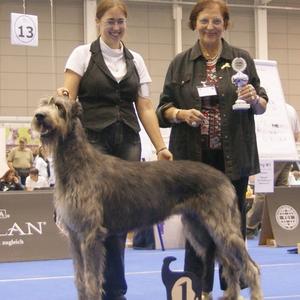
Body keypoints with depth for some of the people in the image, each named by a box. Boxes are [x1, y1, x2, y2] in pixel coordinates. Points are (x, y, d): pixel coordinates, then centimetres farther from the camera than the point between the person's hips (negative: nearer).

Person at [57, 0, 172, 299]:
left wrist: (161, 147, 1)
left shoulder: (136, 60, 12)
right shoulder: (83, 54, 1)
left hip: (127, 143, 4)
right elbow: (68, 99, -5)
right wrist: (62, 95, -29)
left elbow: (145, 108, 9)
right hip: (93, 141, -4)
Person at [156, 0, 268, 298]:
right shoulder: (180, 63, 6)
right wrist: (182, 113, -13)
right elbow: (164, 106, 6)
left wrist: (254, 99, -15)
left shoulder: (242, 59, 6)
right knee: (197, 221, 4)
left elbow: (261, 106, 7)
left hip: (233, 155, 0)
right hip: (194, 155, 0)